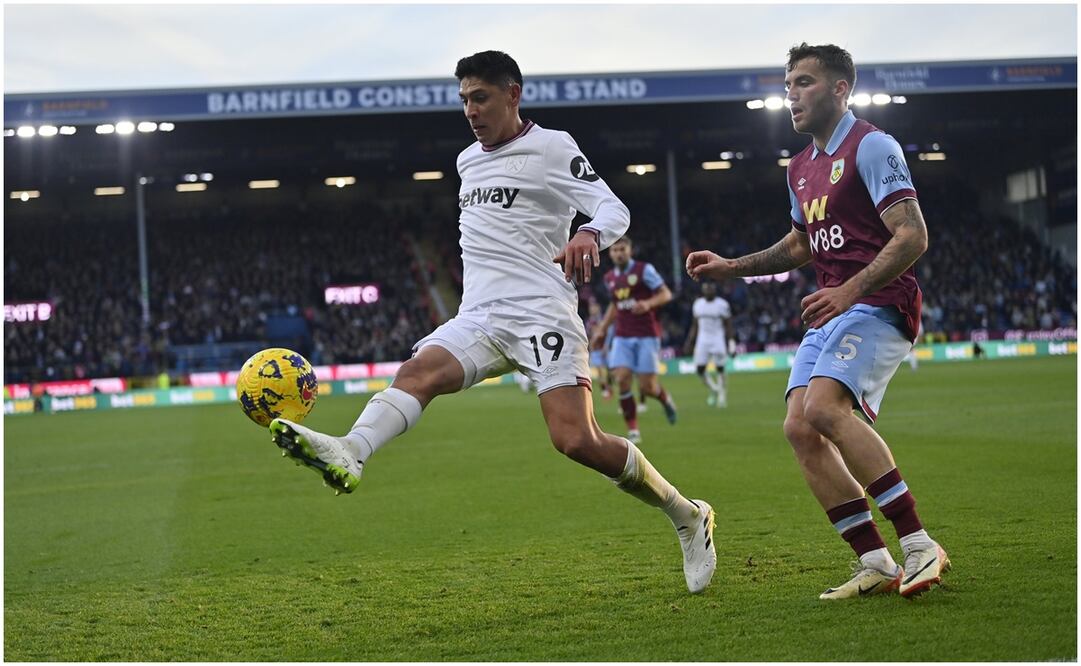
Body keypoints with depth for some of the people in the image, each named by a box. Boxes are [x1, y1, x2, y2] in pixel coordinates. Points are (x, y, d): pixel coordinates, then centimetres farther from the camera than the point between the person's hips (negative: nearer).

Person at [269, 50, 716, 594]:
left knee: (577, 441, -17)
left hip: (542, 316, -6)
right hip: (478, 319, 6)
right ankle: (350, 453, -51)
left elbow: (614, 209, -9)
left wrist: (589, 234, -30)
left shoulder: (551, 147, 1)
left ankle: (688, 517, 2)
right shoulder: (467, 161, 22)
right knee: (418, 371, -25)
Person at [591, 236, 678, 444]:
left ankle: (665, 399, 30)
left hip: (647, 335, -4)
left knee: (647, 386, -7)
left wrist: (648, 304, -25)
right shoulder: (609, 278, 12)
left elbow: (666, 294, -7)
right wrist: (602, 328, 21)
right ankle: (633, 431, -5)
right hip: (622, 337, 4)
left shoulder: (644, 270, -5)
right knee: (622, 380, -14)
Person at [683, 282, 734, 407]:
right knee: (700, 370, -1)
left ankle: (722, 396, 9)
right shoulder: (698, 304, 7)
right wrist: (689, 342, 9)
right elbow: (694, 326, 14)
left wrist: (728, 345, -6)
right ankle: (713, 390, 22)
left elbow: (727, 327, -2)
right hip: (702, 340, 4)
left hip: (718, 340, -4)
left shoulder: (722, 305, -6)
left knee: (719, 370, -2)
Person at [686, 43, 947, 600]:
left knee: (824, 407, -28)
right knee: (799, 427, -7)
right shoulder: (800, 167, 20)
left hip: (877, 304, -9)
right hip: (831, 311, 9)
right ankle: (876, 565, -3)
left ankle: (919, 545, -25)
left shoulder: (871, 146, -7)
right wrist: (732, 267, 24)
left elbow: (912, 236, -16)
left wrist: (850, 290, -25)